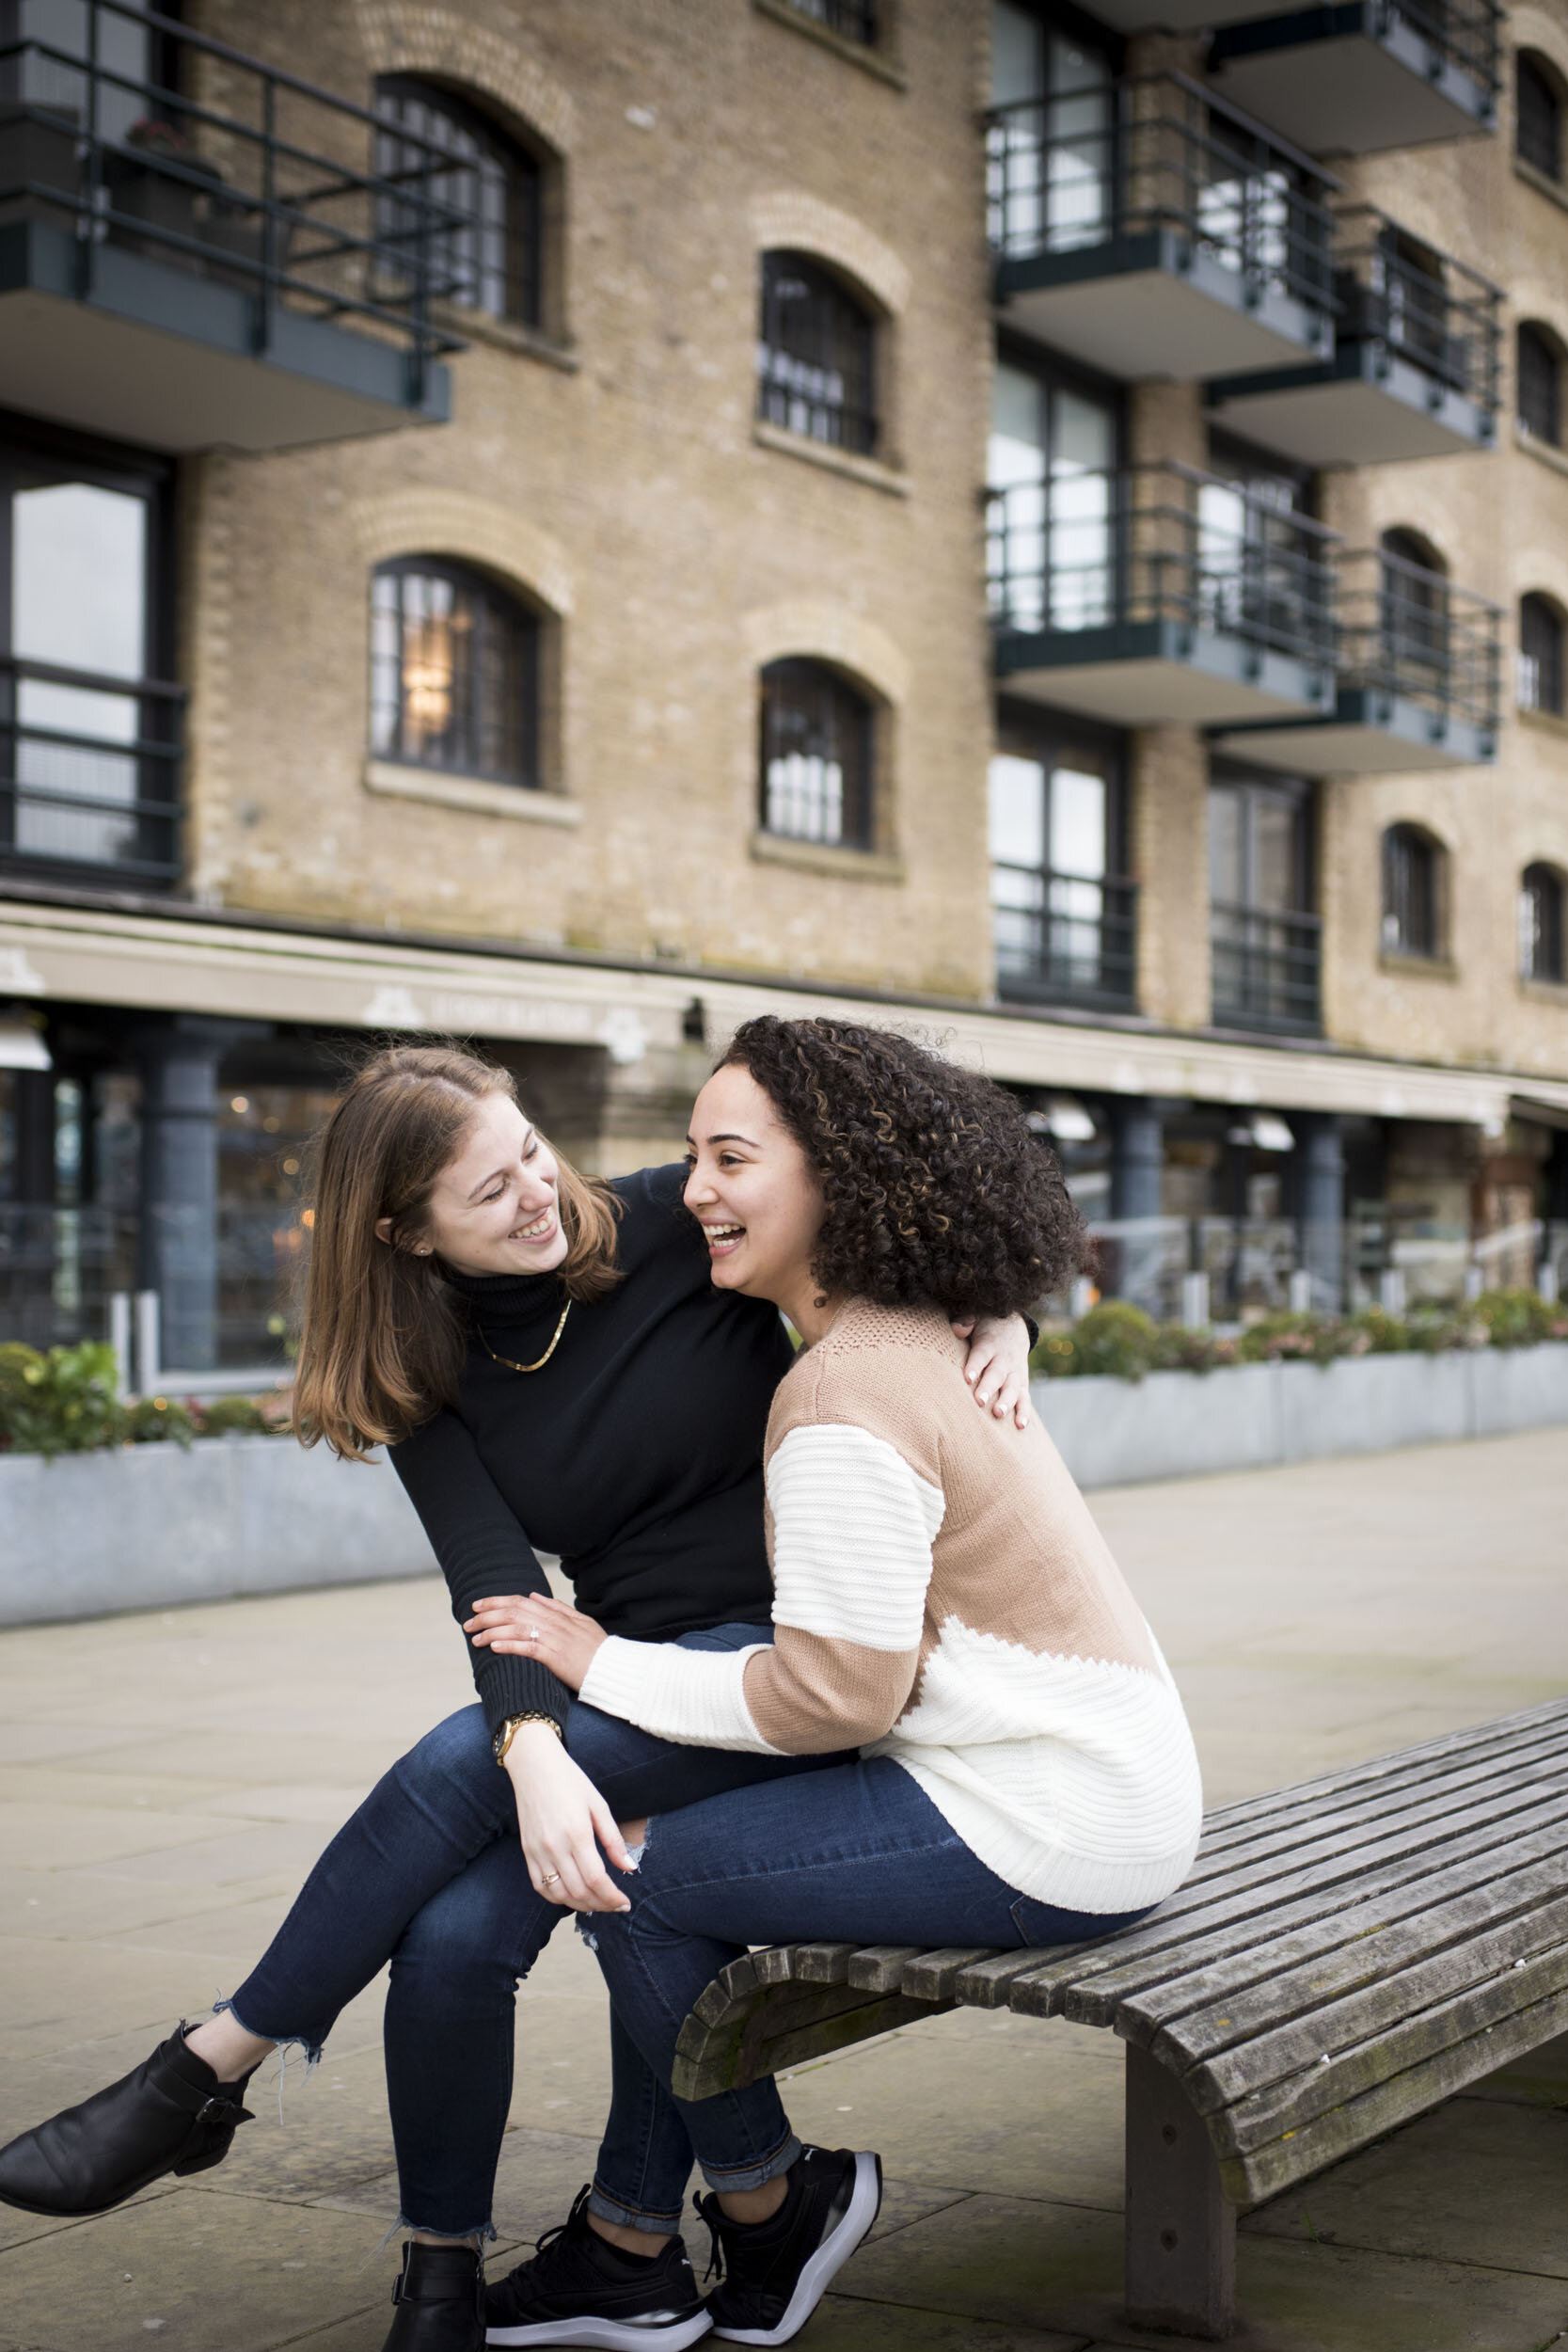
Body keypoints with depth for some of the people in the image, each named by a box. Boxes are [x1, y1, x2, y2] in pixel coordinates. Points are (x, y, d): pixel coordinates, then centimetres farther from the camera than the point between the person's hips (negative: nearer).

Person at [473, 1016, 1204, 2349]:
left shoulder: (844, 1403, -20)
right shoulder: (923, 1338, 11)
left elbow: (833, 1696, -19)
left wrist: (601, 1665, -8)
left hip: (1044, 1833, -10)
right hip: (1099, 1784, 10)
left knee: (634, 1877, -5)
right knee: (671, 1838, 14)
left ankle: (769, 2209, 17)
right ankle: (627, 2241, 20)